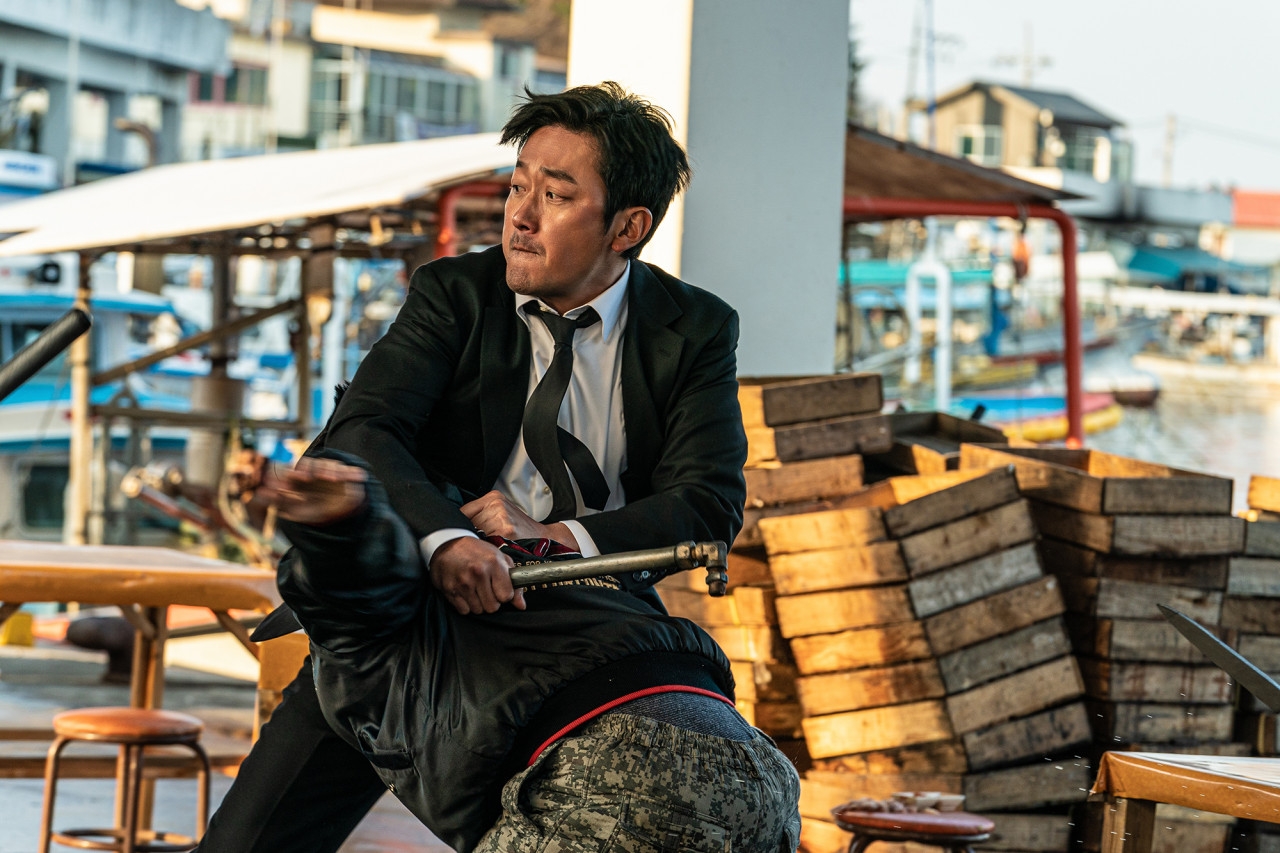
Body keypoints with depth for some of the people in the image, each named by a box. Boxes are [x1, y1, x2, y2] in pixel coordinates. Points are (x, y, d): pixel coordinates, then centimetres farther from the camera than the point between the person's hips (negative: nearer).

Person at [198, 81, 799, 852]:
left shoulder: (693, 332, -1)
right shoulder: (453, 295, -3)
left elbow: (711, 503, -9)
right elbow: (359, 434, -16)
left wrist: (554, 539, -25)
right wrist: (443, 540, -37)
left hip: (590, 635, 1)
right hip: (417, 610, 0)